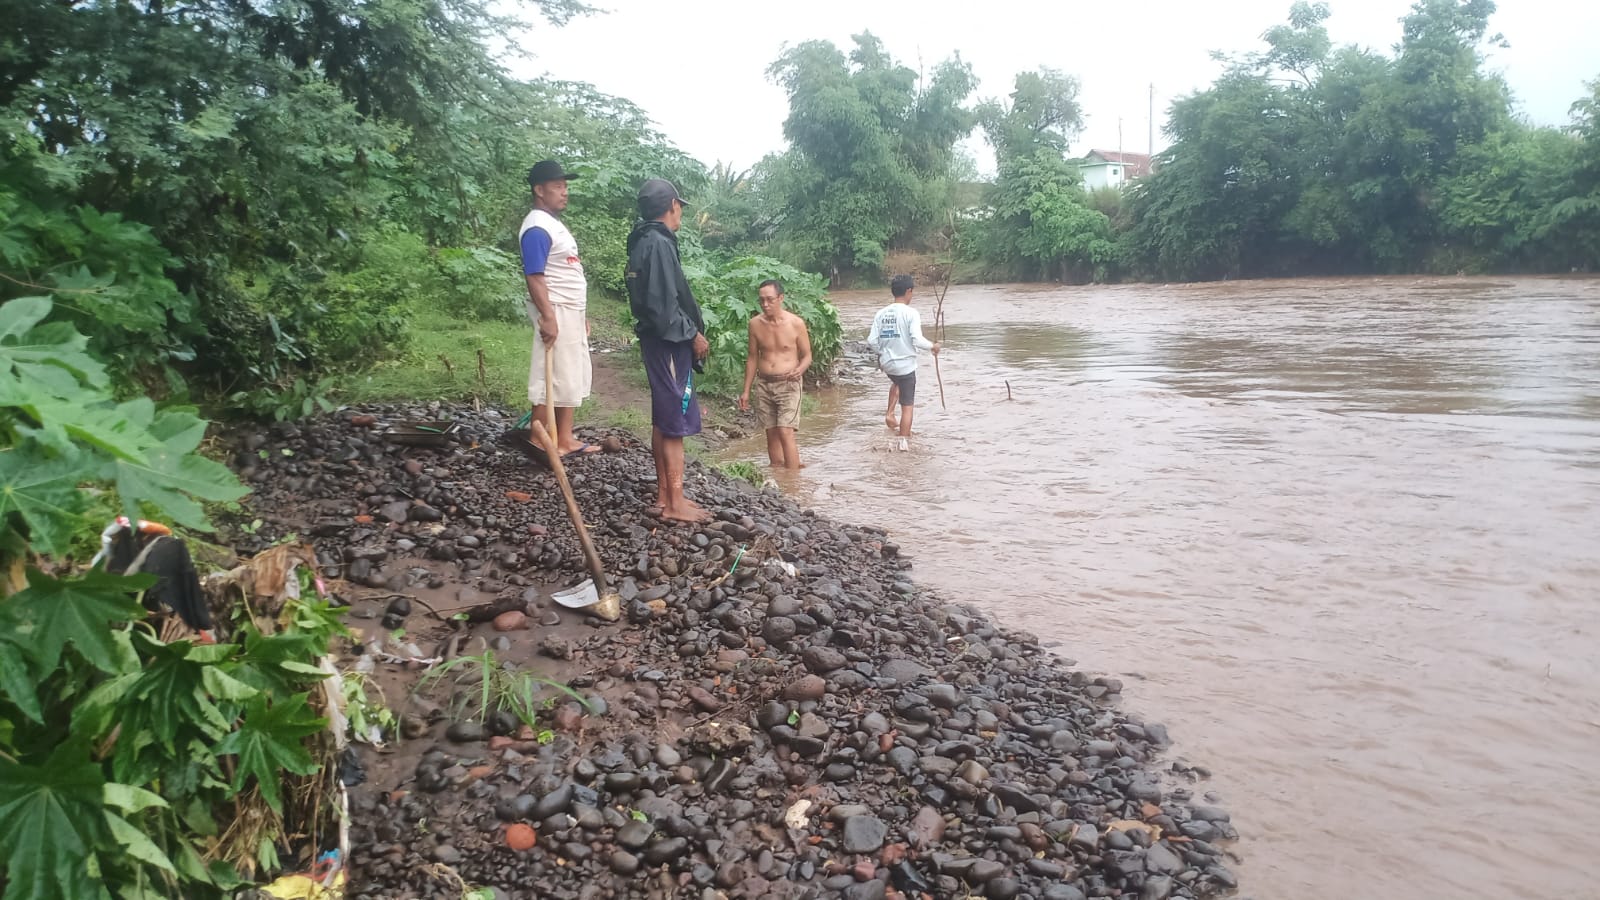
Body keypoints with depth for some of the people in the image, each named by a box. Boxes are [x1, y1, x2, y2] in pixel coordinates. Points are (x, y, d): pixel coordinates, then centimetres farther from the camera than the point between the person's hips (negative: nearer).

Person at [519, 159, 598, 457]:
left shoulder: (553, 223, 16)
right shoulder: (537, 228, -15)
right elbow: (534, 276, -22)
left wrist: (581, 314, 22)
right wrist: (547, 317, -27)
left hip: (571, 311, 10)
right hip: (556, 313, -10)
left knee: (571, 378, 12)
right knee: (551, 379, -7)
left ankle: (564, 439, 18)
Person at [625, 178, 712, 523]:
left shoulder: (643, 242, 13)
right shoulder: (659, 243, -17)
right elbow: (665, 303, -22)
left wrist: (692, 330, 14)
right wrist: (694, 334, -12)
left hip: (659, 340, 10)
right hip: (670, 342, -10)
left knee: (663, 419, 14)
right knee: (676, 422, -7)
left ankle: (664, 494, 21)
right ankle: (675, 504, -3)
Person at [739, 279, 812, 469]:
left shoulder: (796, 323, -9)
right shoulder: (755, 324, 0)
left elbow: (807, 356, 0)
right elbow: (752, 357, 10)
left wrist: (800, 370, -23)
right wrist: (746, 391, 10)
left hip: (789, 384, -4)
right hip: (764, 385, 4)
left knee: (785, 433, -13)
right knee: (771, 434, 8)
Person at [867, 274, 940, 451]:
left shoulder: (881, 313, -1)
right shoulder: (911, 313, -14)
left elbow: (872, 341, -3)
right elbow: (917, 340, -22)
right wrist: (933, 346, -3)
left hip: (887, 363, 5)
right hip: (906, 364, -5)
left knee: (897, 382, 38)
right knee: (907, 406, 5)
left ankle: (889, 413, 24)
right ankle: (904, 442, 5)